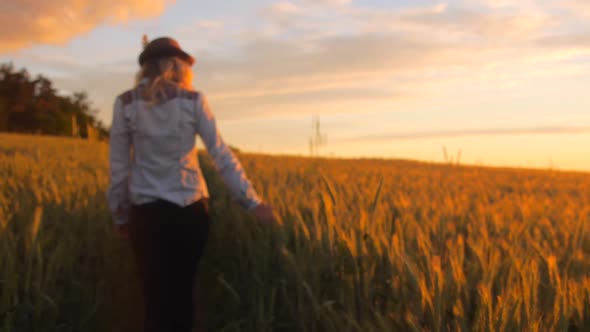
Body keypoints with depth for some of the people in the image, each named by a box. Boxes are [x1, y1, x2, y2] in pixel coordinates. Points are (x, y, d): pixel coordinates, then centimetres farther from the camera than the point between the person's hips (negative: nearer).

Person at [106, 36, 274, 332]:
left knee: (155, 296, 7)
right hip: (190, 209, 0)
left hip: (146, 212, 0)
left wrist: (120, 215, 12)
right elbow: (222, 156, -3)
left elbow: (119, 167, 2)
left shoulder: (125, 103, 1)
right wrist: (253, 202, 2)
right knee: (183, 293, 13)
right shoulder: (193, 101, 0)